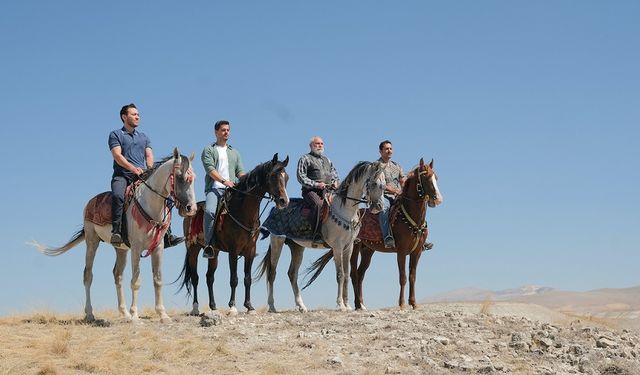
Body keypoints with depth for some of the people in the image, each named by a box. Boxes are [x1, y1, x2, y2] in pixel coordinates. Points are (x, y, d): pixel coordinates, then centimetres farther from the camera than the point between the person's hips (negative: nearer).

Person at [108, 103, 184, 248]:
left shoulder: (144, 137, 25)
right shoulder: (115, 135, 8)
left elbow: (149, 156, 13)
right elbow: (117, 155, -7)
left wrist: (150, 169, -9)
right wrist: (133, 168, -22)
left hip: (142, 176, 4)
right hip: (122, 175, -4)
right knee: (118, 195, -36)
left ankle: (167, 235, -14)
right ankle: (116, 232, -38)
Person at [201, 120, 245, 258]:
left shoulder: (234, 152, 27)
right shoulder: (209, 150, 12)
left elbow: (240, 171, 18)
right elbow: (210, 169, -4)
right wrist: (224, 181, -19)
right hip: (214, 188, -4)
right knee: (210, 211, -30)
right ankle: (209, 244, -27)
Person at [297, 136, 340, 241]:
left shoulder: (327, 160, 28)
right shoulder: (305, 159, 8)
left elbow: (334, 174, 30)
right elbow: (301, 177, -3)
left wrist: (335, 182, 5)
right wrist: (316, 184, -14)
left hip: (327, 190, 6)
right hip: (310, 190, -6)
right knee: (318, 204, -36)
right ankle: (316, 234, -36)